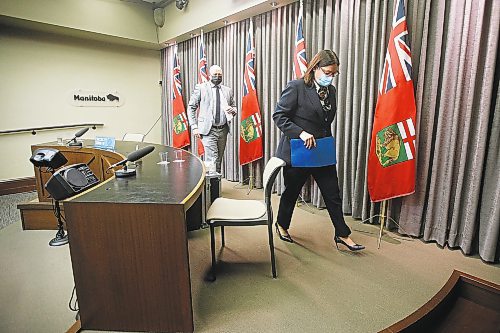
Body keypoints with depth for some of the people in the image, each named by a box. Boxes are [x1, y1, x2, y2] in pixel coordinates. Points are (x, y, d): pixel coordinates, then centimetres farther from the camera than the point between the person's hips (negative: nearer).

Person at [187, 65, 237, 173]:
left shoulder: (228, 90, 14)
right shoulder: (200, 88, 3)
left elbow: (234, 107, 22)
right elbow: (191, 107, 2)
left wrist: (232, 110, -4)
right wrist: (194, 127, -8)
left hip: (223, 130, 4)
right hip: (208, 130, -4)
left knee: (219, 160, 10)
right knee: (212, 160, -12)